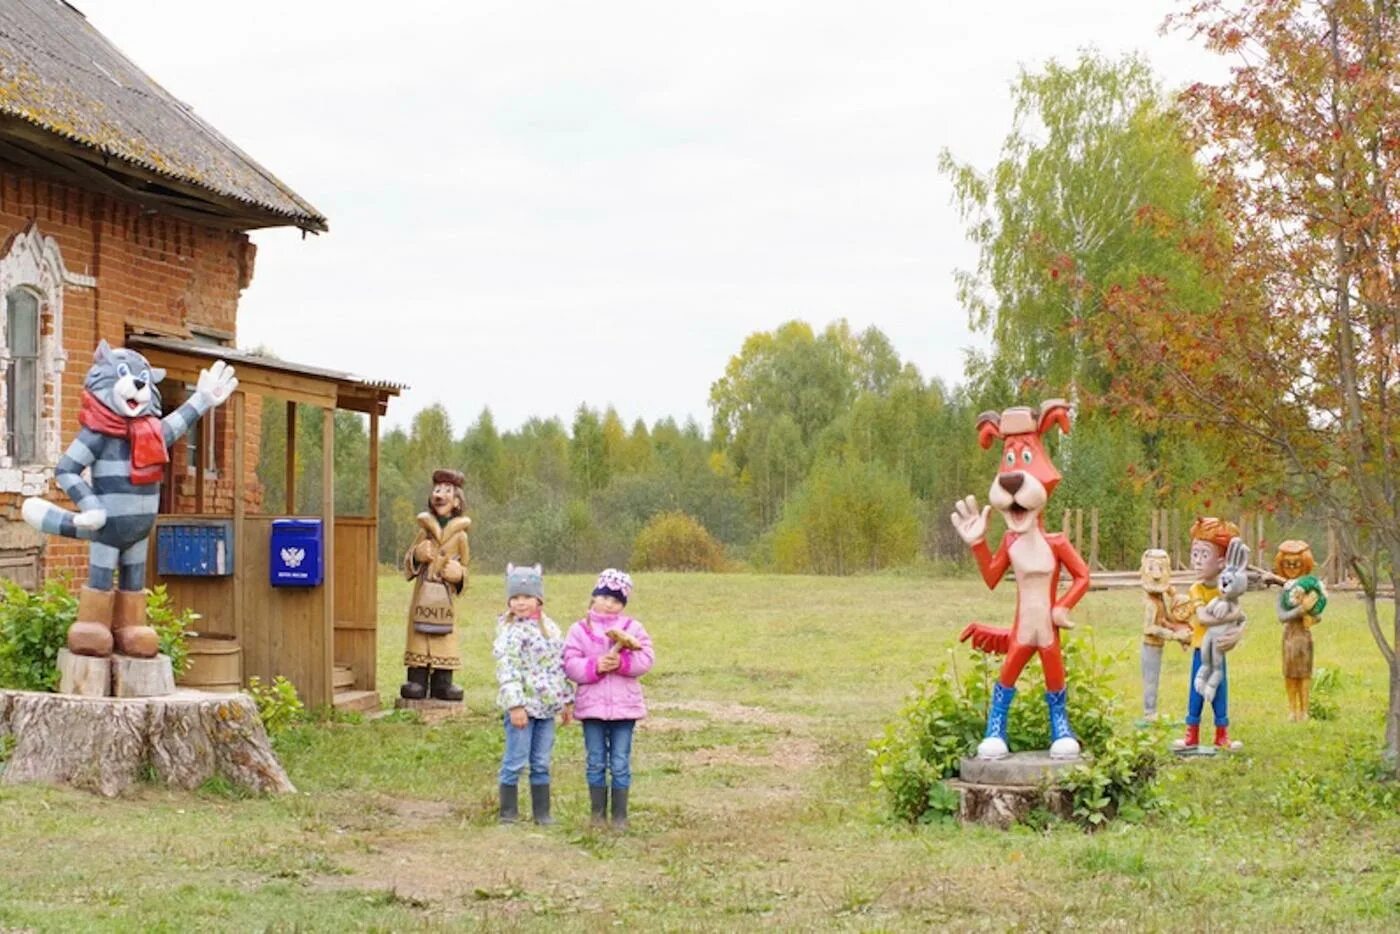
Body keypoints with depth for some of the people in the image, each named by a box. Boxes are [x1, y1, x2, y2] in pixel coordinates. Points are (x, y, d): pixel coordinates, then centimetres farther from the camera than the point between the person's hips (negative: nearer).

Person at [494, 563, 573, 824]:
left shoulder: (550, 627, 11)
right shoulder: (510, 631, -10)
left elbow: (561, 665, 17)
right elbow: (507, 670, -17)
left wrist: (567, 700, 17)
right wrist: (515, 704, -23)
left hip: (546, 706, 6)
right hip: (522, 705, -6)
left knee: (542, 763, 12)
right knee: (515, 762, 0)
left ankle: (542, 812, 20)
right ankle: (508, 813, 9)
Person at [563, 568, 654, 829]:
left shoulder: (632, 628, 5)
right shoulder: (580, 630, 3)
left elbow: (646, 658, -7)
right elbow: (571, 665, -6)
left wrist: (622, 662, -22)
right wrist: (595, 666, -22)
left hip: (624, 706, 0)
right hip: (592, 706, 0)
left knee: (620, 764, 3)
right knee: (596, 763, 7)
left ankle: (620, 816, 10)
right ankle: (598, 814, 16)